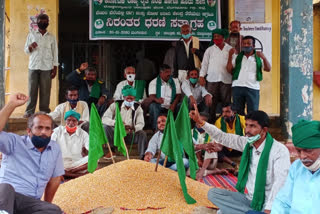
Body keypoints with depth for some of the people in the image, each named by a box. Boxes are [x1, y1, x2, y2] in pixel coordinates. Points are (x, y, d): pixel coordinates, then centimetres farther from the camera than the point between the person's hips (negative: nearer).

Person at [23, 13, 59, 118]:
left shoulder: (51, 37, 11)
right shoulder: (31, 35, 12)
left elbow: (55, 54, 10)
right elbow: (26, 50, 13)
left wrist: (55, 69, 2)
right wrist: (30, 46, -11)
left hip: (46, 68, 0)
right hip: (33, 67, 0)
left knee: (45, 91, -3)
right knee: (32, 90, -4)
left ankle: (44, 111, 1)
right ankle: (29, 111, 0)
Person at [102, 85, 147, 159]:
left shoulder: (138, 107, -1)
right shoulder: (115, 105, -4)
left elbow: (141, 124, -10)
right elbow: (104, 118, -12)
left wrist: (133, 128, -34)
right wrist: (115, 122, -32)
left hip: (130, 135, 0)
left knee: (142, 134, -27)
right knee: (106, 127, -27)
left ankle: (142, 157, -26)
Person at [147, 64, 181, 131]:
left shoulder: (175, 81, 12)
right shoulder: (153, 82, 5)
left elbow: (178, 95, 3)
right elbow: (151, 96, -8)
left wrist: (173, 105, -17)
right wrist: (156, 99, -34)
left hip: (171, 107, 2)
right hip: (159, 106, -2)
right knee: (153, 106, -33)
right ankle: (155, 129, -31)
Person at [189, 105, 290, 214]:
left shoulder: (280, 150, -16)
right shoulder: (247, 143, 2)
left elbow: (280, 183, -23)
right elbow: (223, 137, 8)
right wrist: (200, 122, 0)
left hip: (266, 204, -7)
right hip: (249, 199, 7)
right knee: (213, 193, -3)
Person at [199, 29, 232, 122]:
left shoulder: (230, 50, 9)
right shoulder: (210, 50, 11)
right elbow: (204, 63, 8)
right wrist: (201, 76, -1)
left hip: (226, 80, 0)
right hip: (212, 79, 1)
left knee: (226, 103, 1)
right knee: (211, 102, 0)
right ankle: (211, 121, 7)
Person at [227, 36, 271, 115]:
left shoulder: (258, 58, 10)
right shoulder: (237, 57, 14)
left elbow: (268, 69, -1)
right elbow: (229, 70, 6)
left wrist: (263, 57, -15)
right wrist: (230, 56, -1)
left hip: (253, 88, -2)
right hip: (237, 87, 2)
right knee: (238, 112, 7)